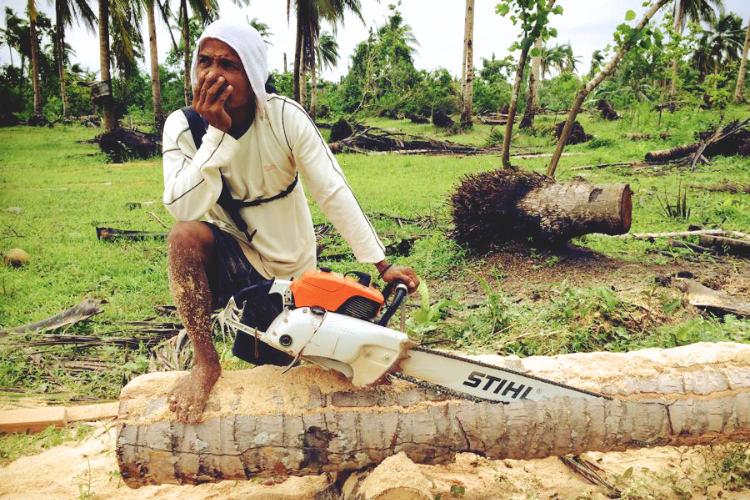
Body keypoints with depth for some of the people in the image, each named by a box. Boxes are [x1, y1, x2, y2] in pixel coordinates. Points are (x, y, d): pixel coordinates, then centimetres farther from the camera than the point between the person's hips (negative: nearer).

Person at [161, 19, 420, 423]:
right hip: (233, 262, 0)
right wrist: (217, 132, -33)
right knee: (184, 237, -32)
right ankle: (205, 363, -15)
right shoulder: (182, 127, -14)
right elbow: (183, 210, -28)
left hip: (290, 272, 0)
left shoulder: (285, 116, -18)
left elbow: (333, 192, -20)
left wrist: (381, 264, -23)